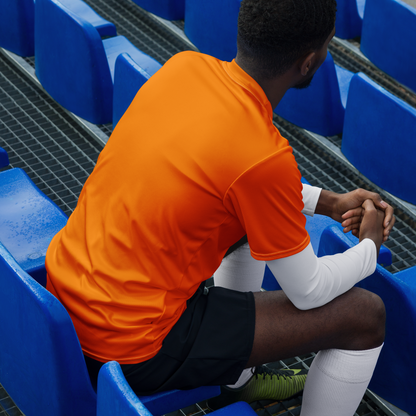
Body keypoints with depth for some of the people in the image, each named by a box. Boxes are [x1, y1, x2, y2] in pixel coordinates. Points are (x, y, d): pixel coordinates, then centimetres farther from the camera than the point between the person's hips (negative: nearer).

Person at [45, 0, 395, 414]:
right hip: (134, 348, -8)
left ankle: (236, 380, 41)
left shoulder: (183, 66, -4)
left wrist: (330, 203, 16)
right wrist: (370, 245, 11)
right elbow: (309, 292, -10)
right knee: (366, 314, -1)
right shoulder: (264, 156, -25)